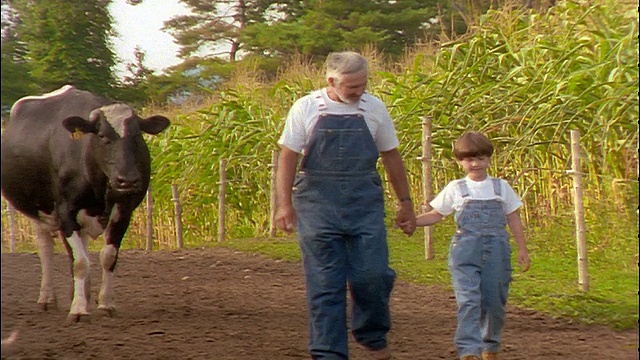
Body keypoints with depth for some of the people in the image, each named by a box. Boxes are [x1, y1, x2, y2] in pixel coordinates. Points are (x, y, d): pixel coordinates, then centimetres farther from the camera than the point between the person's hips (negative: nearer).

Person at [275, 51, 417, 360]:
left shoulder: (374, 109, 6)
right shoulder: (306, 109, -1)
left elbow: (391, 157, 15)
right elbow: (288, 157, 1)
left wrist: (405, 202, 17)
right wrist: (284, 203, -6)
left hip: (365, 202, 2)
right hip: (318, 203, -2)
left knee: (372, 274, -6)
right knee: (324, 282, -2)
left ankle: (372, 335, 20)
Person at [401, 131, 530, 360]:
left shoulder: (501, 187, 13)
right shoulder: (455, 189, 9)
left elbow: (513, 219, 16)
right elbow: (436, 214, 11)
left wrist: (522, 249, 12)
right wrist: (413, 221, -7)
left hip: (496, 250, 2)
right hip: (465, 249, -2)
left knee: (494, 301, 4)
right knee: (468, 300, -14)